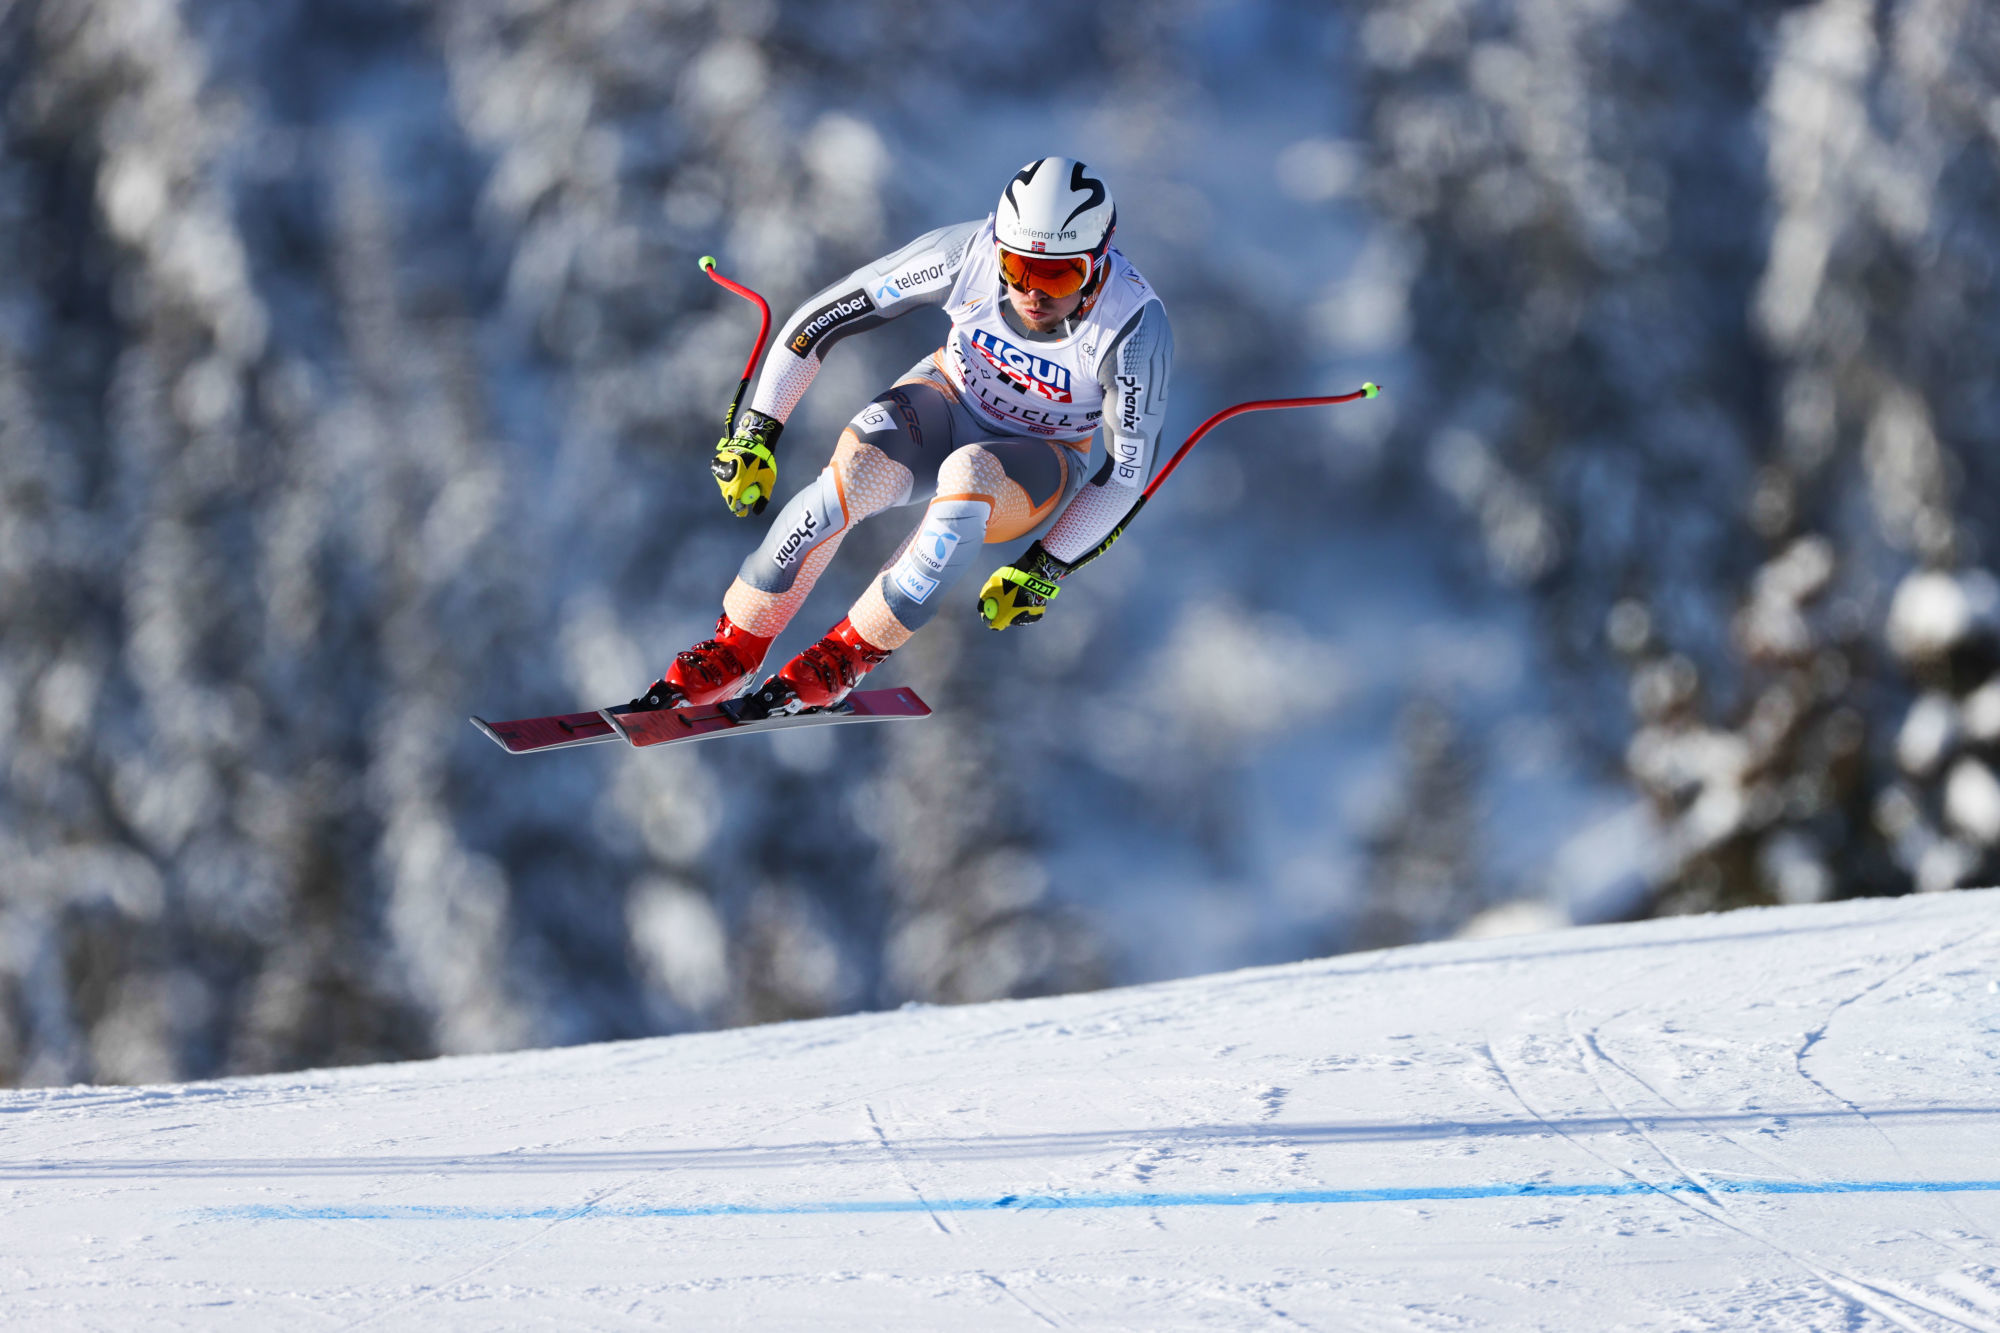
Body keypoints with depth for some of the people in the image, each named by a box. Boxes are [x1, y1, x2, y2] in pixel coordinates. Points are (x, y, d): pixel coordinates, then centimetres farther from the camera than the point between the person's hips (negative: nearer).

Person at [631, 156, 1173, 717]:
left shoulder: (1135, 324, -30)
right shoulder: (968, 254, -25)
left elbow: (1127, 469, -17)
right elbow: (822, 316, -15)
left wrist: (1046, 570, -16)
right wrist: (754, 432, -15)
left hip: (1042, 466, -1)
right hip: (945, 403, 2)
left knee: (968, 474, -38)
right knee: (860, 469, -33)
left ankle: (848, 655, -23)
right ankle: (733, 652, -19)